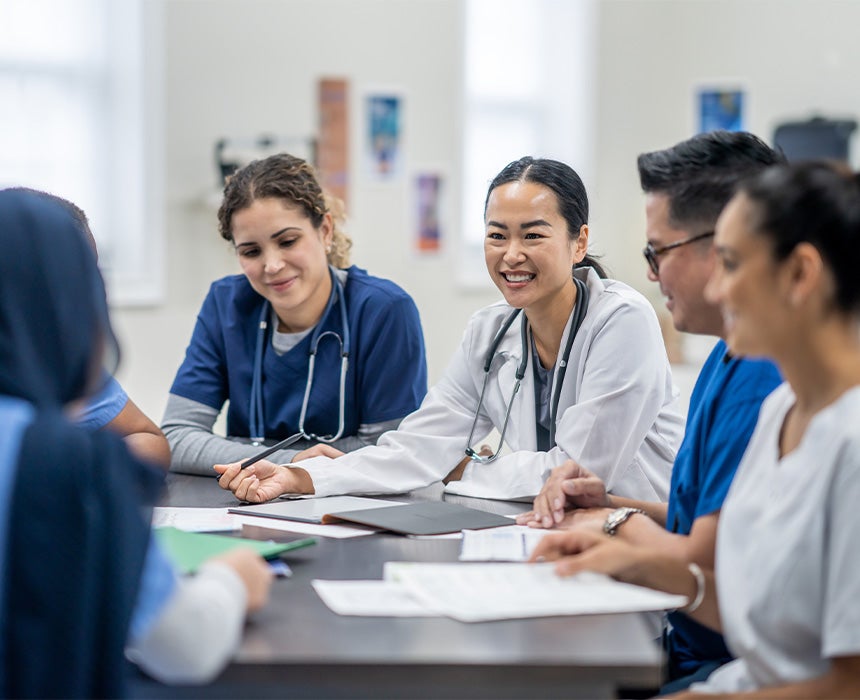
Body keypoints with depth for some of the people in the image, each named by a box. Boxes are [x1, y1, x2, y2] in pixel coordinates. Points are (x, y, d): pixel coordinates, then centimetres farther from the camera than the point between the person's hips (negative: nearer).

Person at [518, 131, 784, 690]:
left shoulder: (762, 382, -22)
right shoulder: (731, 359, 14)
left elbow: (702, 567, -22)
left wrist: (617, 520, -3)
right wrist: (613, 503, 7)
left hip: (723, 667, -10)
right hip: (683, 644, 10)